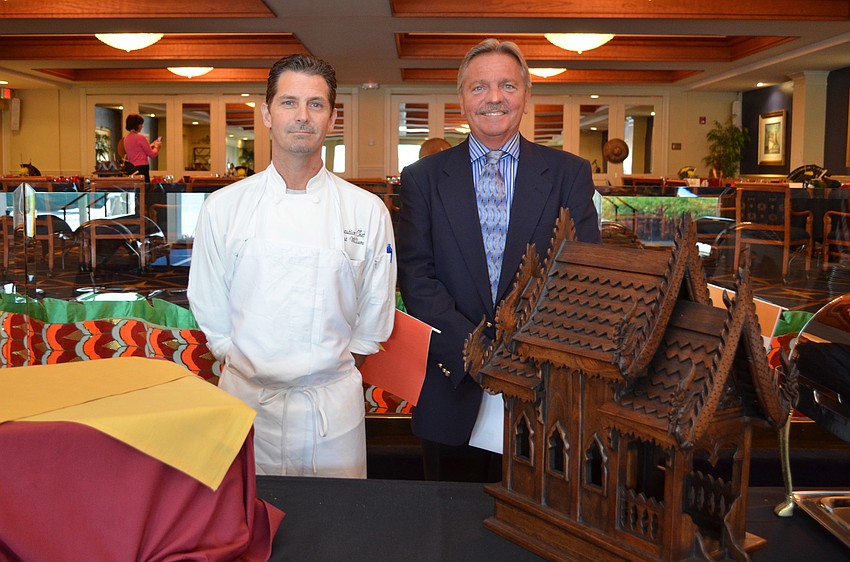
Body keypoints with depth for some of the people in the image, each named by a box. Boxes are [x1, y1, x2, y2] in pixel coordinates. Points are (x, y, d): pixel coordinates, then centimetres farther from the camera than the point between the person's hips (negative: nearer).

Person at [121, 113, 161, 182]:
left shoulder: (126, 138, 13)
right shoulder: (141, 137, -11)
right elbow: (152, 154, -6)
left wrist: (151, 145, 25)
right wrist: (157, 146, 13)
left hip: (131, 168, 8)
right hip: (142, 168, -8)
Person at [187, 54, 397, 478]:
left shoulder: (367, 211, -2)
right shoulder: (223, 208, -1)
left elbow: (373, 321, 5)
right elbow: (212, 317, 4)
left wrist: (331, 370, 3)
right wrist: (248, 367, -1)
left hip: (334, 407, 0)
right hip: (246, 400, 0)